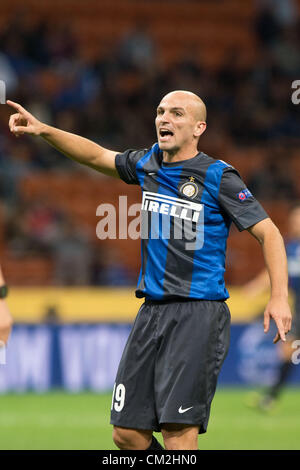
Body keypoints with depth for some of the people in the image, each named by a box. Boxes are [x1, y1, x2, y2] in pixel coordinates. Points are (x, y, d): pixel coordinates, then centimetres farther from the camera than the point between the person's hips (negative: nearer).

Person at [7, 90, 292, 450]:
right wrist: (43, 130, 14)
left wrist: (279, 297, -19)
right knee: (127, 434, 3)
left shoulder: (217, 176, -6)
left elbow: (268, 232, -7)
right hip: (152, 311, 6)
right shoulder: (148, 164, 11)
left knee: (178, 430, -16)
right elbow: (97, 155, 26)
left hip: (199, 314, -6)